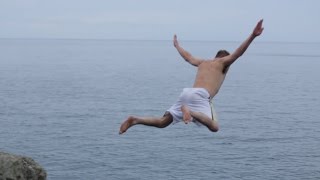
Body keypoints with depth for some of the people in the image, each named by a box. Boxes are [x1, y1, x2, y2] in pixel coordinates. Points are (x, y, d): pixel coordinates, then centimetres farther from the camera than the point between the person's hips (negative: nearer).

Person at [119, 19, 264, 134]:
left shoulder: (202, 63, 32)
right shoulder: (223, 63, 15)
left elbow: (187, 56, 46)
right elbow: (237, 53, -1)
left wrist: (177, 45, 66)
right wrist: (253, 36, -8)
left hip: (186, 92, 7)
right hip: (201, 95, -7)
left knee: (162, 122, 8)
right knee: (214, 127, -22)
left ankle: (134, 120, -12)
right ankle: (189, 111, -41)